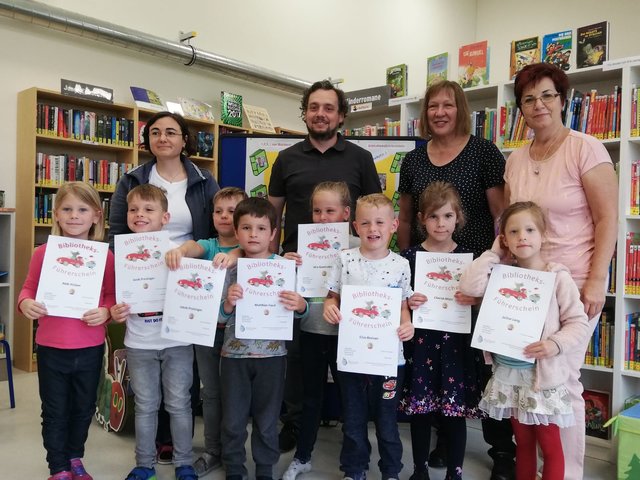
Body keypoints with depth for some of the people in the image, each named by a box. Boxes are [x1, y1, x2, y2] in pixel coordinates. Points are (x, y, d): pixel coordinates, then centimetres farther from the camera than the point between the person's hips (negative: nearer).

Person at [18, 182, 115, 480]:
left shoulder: (105, 256, -6)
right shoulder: (43, 253, -5)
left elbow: (112, 296, 0)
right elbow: (29, 288, 4)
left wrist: (105, 312, -20)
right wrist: (25, 303, -16)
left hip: (90, 349, 1)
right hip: (51, 348, -1)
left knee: (84, 408, 18)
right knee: (55, 412, 12)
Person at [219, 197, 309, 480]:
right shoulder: (230, 268, -2)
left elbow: (299, 312, 1)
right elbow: (221, 318, -3)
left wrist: (300, 305, -22)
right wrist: (229, 302, -24)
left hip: (271, 354, 0)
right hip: (234, 353, 1)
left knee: (267, 418, 13)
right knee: (233, 419, 12)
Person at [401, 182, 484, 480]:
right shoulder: (410, 257, -1)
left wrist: (474, 299, -12)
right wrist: (408, 303, -16)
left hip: (456, 342, 1)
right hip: (420, 341, 0)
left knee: (456, 411, 7)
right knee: (419, 409, 9)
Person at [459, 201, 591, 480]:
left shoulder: (557, 276, -9)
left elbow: (579, 323, -8)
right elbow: (469, 287, -14)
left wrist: (556, 344, -25)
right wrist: (494, 253, -7)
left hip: (543, 374, -4)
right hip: (508, 372, 4)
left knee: (549, 445, 8)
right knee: (522, 442, 19)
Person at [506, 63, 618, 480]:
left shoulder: (585, 149, -7)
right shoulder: (516, 160, 10)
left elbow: (608, 218, -9)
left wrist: (596, 281, -14)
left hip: (573, 282, -5)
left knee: (562, 378, -1)